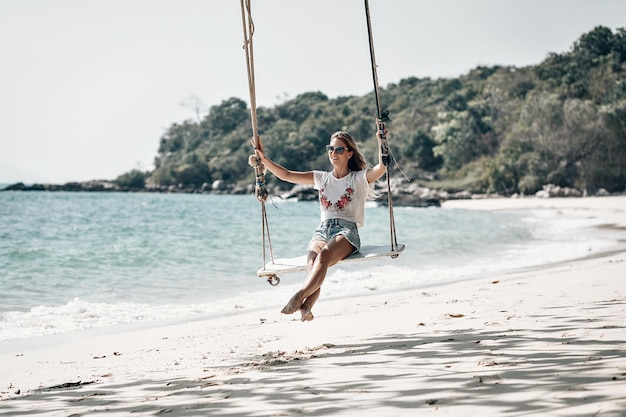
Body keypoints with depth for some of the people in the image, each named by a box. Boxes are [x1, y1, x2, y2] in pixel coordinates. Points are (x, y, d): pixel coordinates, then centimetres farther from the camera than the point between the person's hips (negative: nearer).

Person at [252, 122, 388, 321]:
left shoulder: (359, 178, 10)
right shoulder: (322, 178, 22)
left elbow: (381, 169, -10)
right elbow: (286, 175, 18)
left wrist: (381, 142, -19)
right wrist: (263, 158, 11)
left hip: (347, 231, -3)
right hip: (322, 230, 3)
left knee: (324, 255, -37)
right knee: (312, 261, -32)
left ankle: (299, 297, -56)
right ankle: (306, 308, -54)